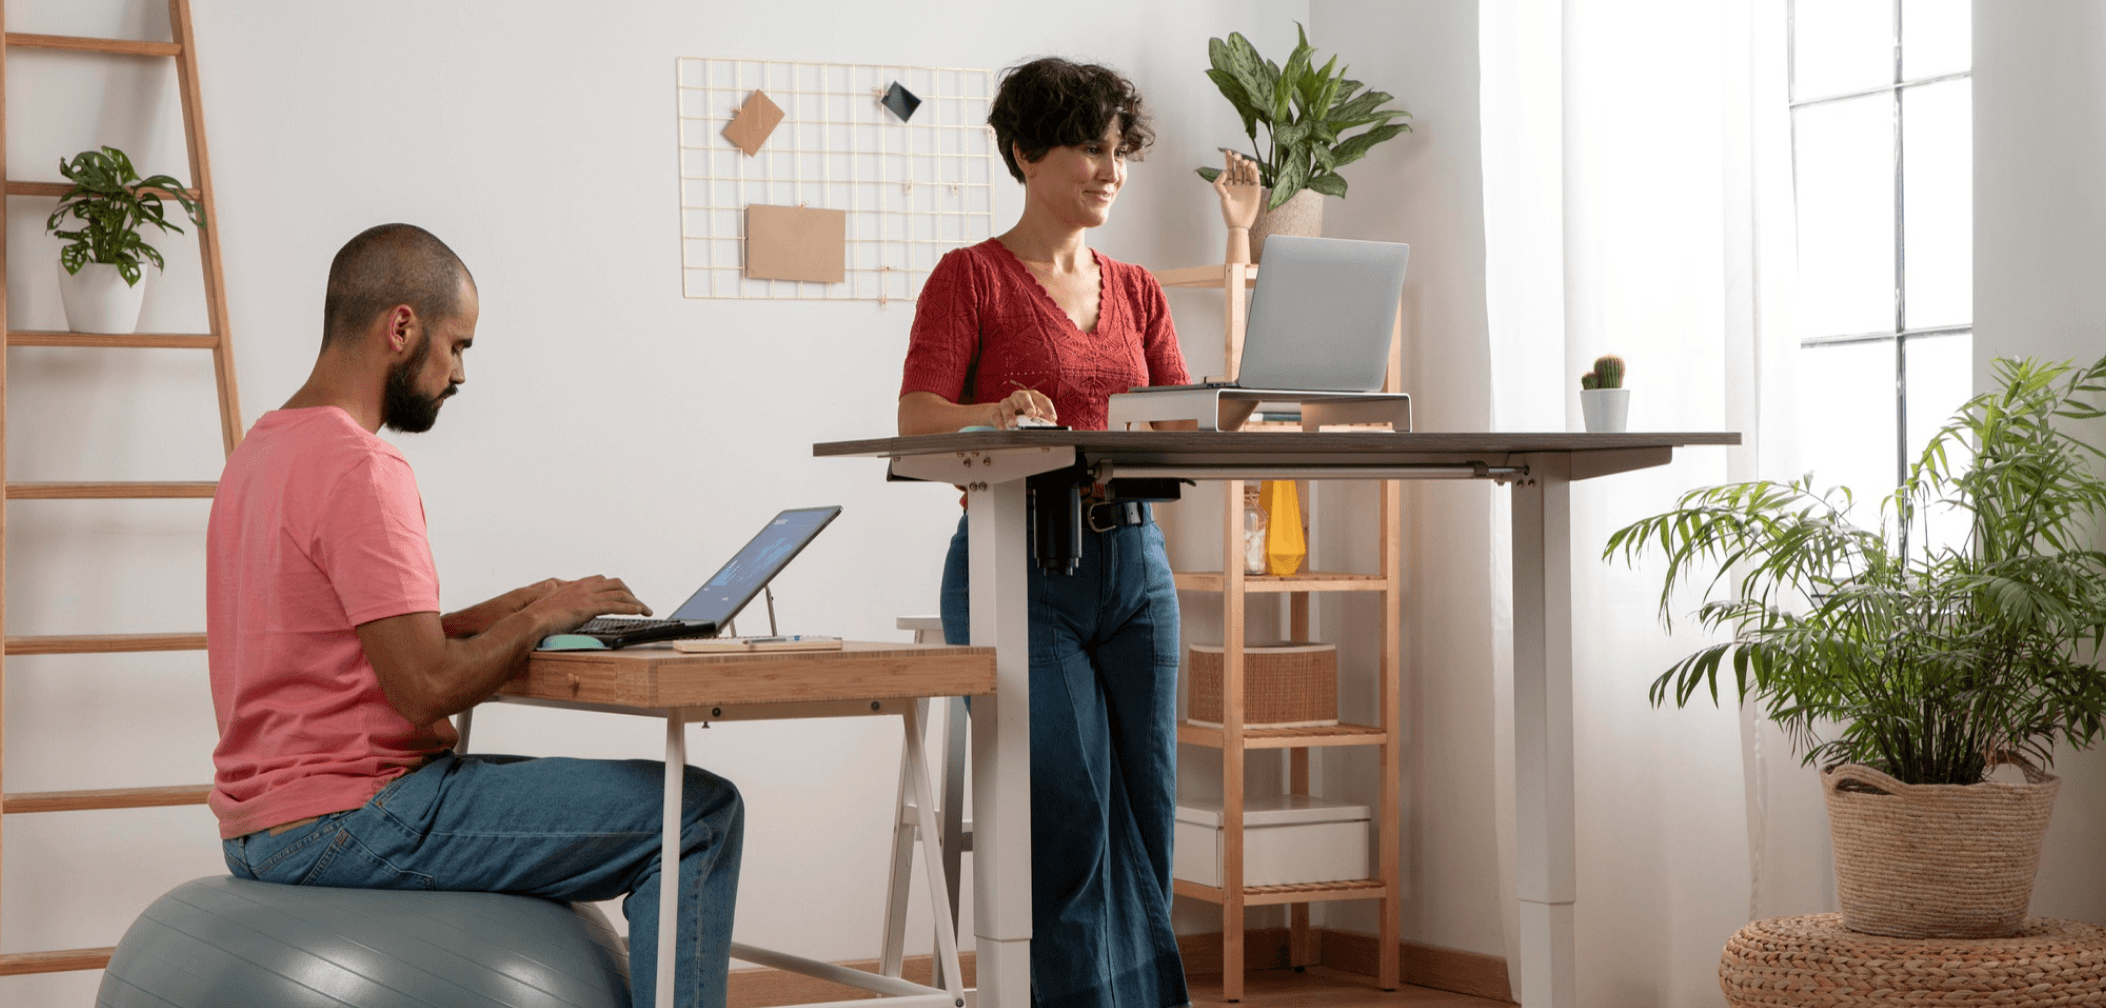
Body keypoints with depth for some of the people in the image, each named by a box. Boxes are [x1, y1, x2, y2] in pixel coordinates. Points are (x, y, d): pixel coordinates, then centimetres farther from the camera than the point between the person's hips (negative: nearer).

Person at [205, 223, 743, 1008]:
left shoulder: (260, 452, 14)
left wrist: (490, 616, 9)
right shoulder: (360, 470, -18)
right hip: (346, 820, -11)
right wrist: (541, 619, -7)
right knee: (699, 812, -10)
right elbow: (429, 688, -22)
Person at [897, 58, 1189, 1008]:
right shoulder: (973, 276, -1)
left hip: (1133, 562, 5)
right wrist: (998, 415, -31)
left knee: (1145, 813, 4)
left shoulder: (1136, 291, 15)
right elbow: (917, 418, -11)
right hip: (1020, 567, -5)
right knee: (1070, 809, -12)